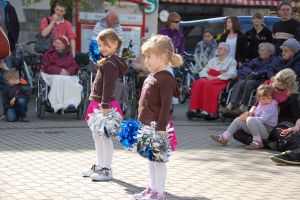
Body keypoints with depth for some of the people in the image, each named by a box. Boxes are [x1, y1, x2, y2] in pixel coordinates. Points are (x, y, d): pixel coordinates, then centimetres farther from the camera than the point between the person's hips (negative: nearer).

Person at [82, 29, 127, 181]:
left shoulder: (110, 63, -17)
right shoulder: (107, 61, 16)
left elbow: (108, 86, -23)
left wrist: (105, 105, -27)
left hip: (104, 105, -11)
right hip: (97, 103, 11)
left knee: (105, 136, -4)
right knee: (97, 135, 18)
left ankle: (107, 170, 3)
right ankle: (99, 166, 29)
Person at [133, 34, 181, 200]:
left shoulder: (165, 79, -17)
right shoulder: (151, 77, 12)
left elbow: (166, 106, -20)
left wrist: (161, 128, -23)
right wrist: (141, 122, 20)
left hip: (157, 126, -9)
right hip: (147, 125, 9)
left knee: (158, 158, -1)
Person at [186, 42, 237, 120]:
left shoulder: (231, 61, 11)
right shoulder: (213, 60, 27)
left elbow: (231, 74, -7)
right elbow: (203, 71, 20)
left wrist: (216, 77, -14)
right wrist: (207, 76, -4)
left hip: (221, 81, -5)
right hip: (209, 79, 5)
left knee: (208, 84, -36)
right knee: (198, 83, -28)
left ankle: (206, 111, -41)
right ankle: (193, 109, -35)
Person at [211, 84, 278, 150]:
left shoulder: (272, 107, -14)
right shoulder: (260, 104, 14)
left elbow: (263, 119, -23)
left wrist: (247, 118, -17)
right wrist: (250, 113, 7)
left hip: (267, 130, -9)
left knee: (250, 120, -34)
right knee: (238, 120, 9)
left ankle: (258, 142, -26)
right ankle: (224, 138, 8)